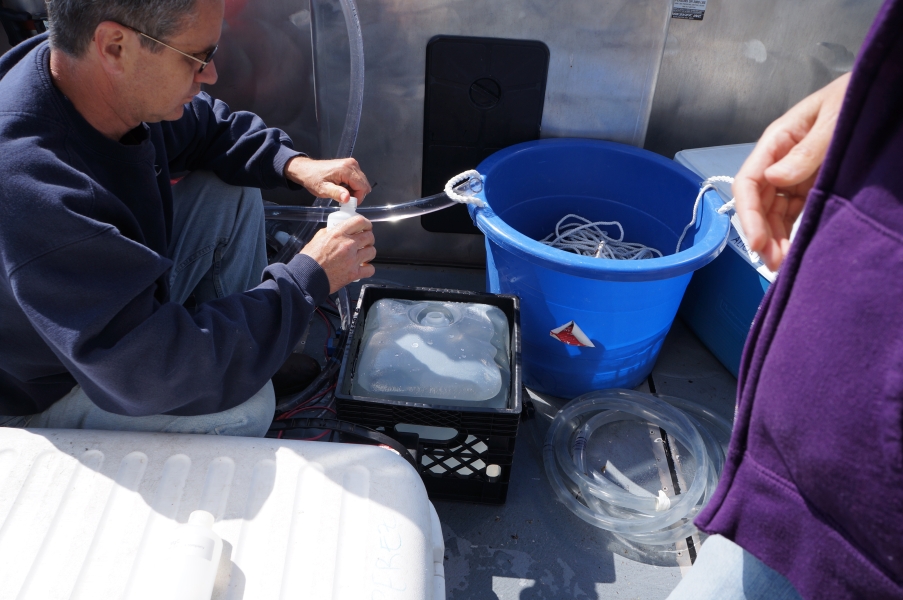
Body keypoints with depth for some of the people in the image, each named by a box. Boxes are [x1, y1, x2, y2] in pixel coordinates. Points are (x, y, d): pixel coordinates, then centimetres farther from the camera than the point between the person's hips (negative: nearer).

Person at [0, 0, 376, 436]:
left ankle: (246, 345, 10)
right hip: (47, 396, -7)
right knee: (245, 407, -28)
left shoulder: (116, 82, -17)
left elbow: (207, 126, 5)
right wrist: (310, 277, -32)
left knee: (232, 189, 1)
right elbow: (160, 375, -40)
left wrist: (294, 165, -14)